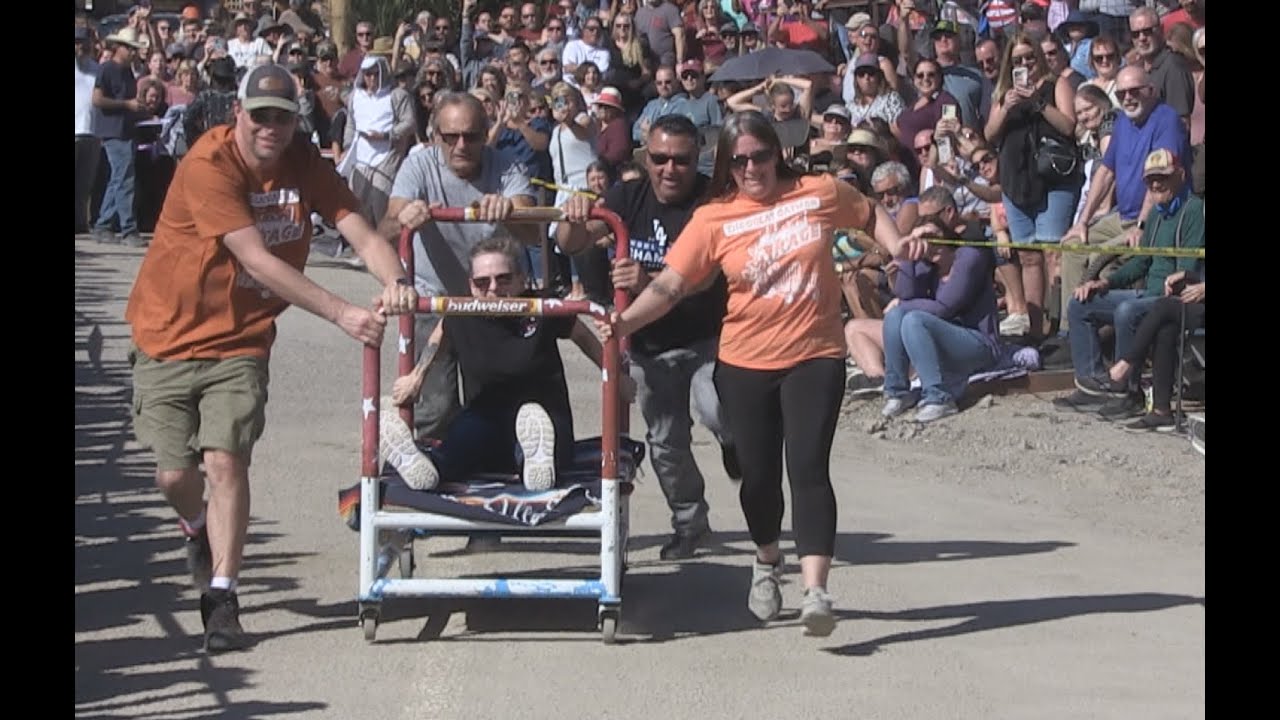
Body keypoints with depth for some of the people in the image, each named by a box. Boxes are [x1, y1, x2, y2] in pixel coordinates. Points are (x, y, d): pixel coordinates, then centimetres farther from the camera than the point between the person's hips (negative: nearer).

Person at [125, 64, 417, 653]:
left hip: (240, 341, 2)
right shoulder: (209, 164, -21)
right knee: (174, 474, 0)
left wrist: (394, 281, -35)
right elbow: (258, 262, -28)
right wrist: (342, 314, -33)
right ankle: (198, 530, 35)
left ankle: (220, 599, -6)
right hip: (169, 336, -2)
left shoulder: (304, 165, -4)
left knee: (225, 461, -13)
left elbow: (361, 234, -13)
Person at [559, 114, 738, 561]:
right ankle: (689, 523, 29)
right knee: (665, 442, 9)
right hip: (650, 344, 4)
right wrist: (574, 219, -28)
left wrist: (650, 282, -46)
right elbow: (570, 245, -4)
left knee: (716, 411, -27)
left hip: (707, 339, -4)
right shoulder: (629, 198, 0)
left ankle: (734, 441, 10)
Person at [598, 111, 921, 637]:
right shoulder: (714, 219, -3)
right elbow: (670, 284, -7)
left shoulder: (820, 193, 0)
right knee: (759, 474, 10)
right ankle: (767, 561, 40)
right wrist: (626, 321, -22)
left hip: (815, 357, -1)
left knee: (808, 469, -14)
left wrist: (898, 246, 1)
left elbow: (870, 215, 19)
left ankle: (816, 591, -20)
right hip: (745, 363, 1)